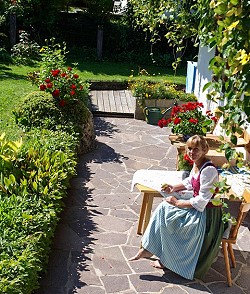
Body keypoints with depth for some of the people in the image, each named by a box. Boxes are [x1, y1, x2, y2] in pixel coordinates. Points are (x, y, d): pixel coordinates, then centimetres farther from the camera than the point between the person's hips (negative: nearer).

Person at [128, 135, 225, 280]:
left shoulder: (209, 170, -26)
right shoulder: (197, 164, 3)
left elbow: (201, 202, -27)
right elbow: (189, 182, 22)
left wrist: (177, 203, -18)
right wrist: (174, 188, 5)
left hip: (206, 214, -9)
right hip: (197, 205, 9)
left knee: (166, 220, -13)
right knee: (163, 207, -1)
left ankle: (167, 260, 5)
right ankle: (147, 249, 3)